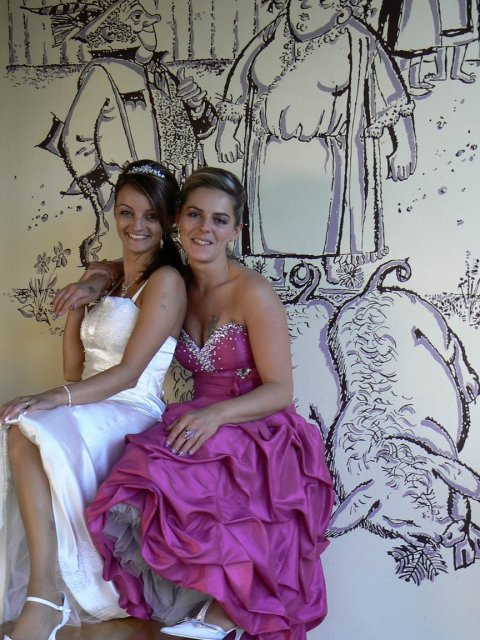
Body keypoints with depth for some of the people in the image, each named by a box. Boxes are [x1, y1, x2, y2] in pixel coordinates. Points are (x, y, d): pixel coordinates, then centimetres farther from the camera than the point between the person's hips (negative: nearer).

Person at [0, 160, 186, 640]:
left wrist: (54, 399, -27)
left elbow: (129, 372, -15)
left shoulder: (166, 281, -5)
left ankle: (43, 599, -31)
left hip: (133, 415, -7)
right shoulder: (109, 279, 19)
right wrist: (78, 303, 5)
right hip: (89, 413, 7)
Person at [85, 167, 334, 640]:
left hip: (255, 433, -5)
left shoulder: (253, 293, -10)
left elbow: (279, 391, -10)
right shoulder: (179, 285, 8)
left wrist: (217, 413, -26)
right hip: (199, 426, 5)